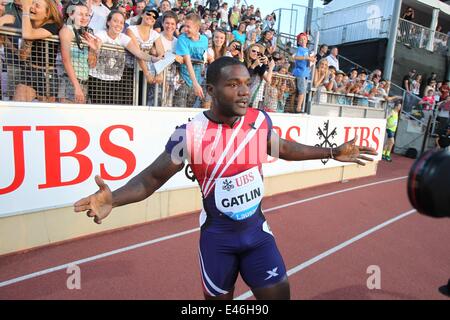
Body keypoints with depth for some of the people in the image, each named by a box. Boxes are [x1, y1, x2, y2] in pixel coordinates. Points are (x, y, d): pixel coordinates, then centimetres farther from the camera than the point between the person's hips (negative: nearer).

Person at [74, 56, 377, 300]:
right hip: (217, 234, -3)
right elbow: (153, 176, -14)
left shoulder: (261, 120, -9)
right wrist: (114, 198, -32)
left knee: (279, 293, 11)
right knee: (218, 297, 17)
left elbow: (283, 148, 11)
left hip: (256, 227, 3)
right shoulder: (191, 133, -20)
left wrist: (332, 152, 12)